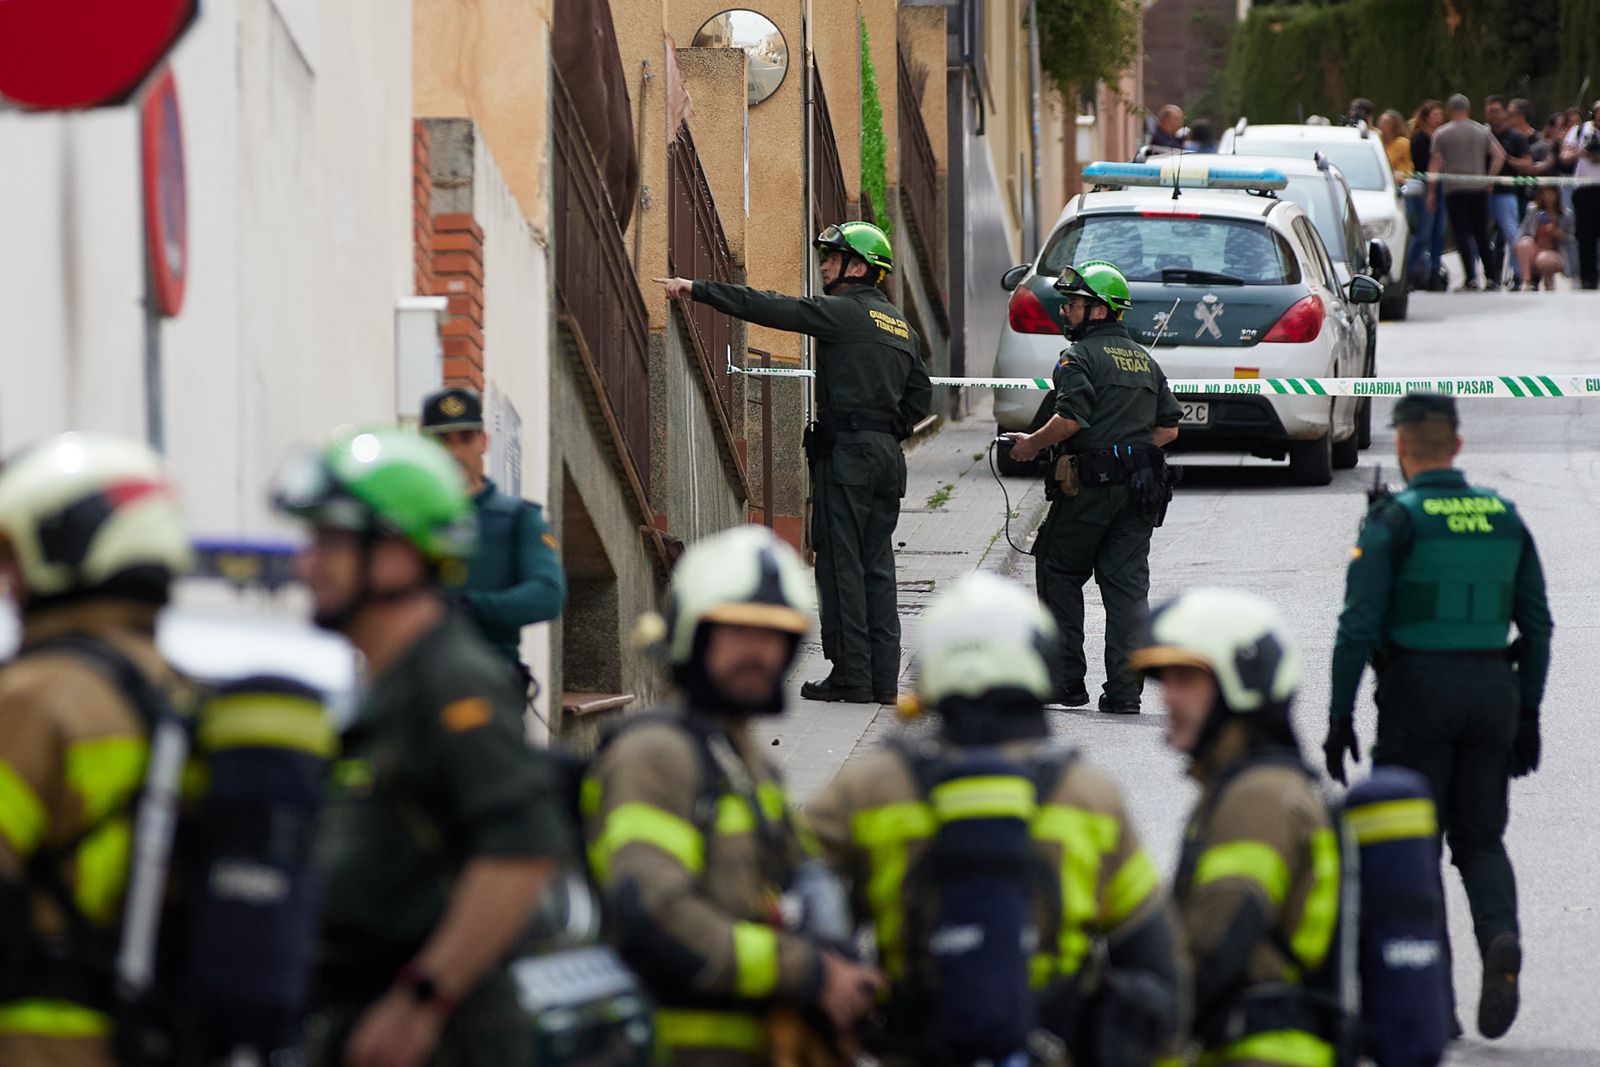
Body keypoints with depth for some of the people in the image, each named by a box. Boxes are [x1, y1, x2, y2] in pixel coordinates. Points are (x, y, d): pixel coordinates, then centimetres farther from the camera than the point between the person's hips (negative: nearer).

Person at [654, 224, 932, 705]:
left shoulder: (843, 312, -7)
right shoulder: (900, 327, 17)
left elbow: (768, 308, -12)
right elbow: (920, 396, 20)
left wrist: (698, 288, -10)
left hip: (846, 452, -8)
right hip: (888, 456, 8)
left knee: (841, 563, -5)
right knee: (877, 566, 8)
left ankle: (851, 674, -7)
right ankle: (884, 679, 6)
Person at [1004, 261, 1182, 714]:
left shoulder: (1082, 356, -7)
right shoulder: (1145, 360, 16)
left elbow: (1071, 418, -20)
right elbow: (1169, 428, 15)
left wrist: (1031, 444, -5)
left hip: (1089, 488, -6)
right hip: (1139, 491, 6)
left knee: (1059, 576, 8)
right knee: (1128, 588, 3)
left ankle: (1066, 681, 7)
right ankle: (1124, 690, -2)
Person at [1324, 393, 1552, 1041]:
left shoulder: (1394, 519, -8)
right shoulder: (1503, 517, 7)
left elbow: (1359, 623, -14)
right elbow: (1537, 624, 9)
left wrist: (1340, 716, -8)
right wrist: (1529, 714, 17)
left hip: (1417, 694, -4)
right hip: (1493, 691, 4)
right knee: (1481, 838, 11)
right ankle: (1500, 938, -19)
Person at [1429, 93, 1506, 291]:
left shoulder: (1441, 133, 0)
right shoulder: (1482, 131, 8)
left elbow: (1435, 164, -3)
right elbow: (1499, 155, 1)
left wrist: (1431, 192, 1)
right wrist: (1490, 178, 10)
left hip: (1454, 190, -3)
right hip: (1479, 189, 3)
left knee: (1462, 234, -4)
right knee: (1481, 233, 11)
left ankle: (1471, 278, -12)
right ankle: (1491, 277, 8)